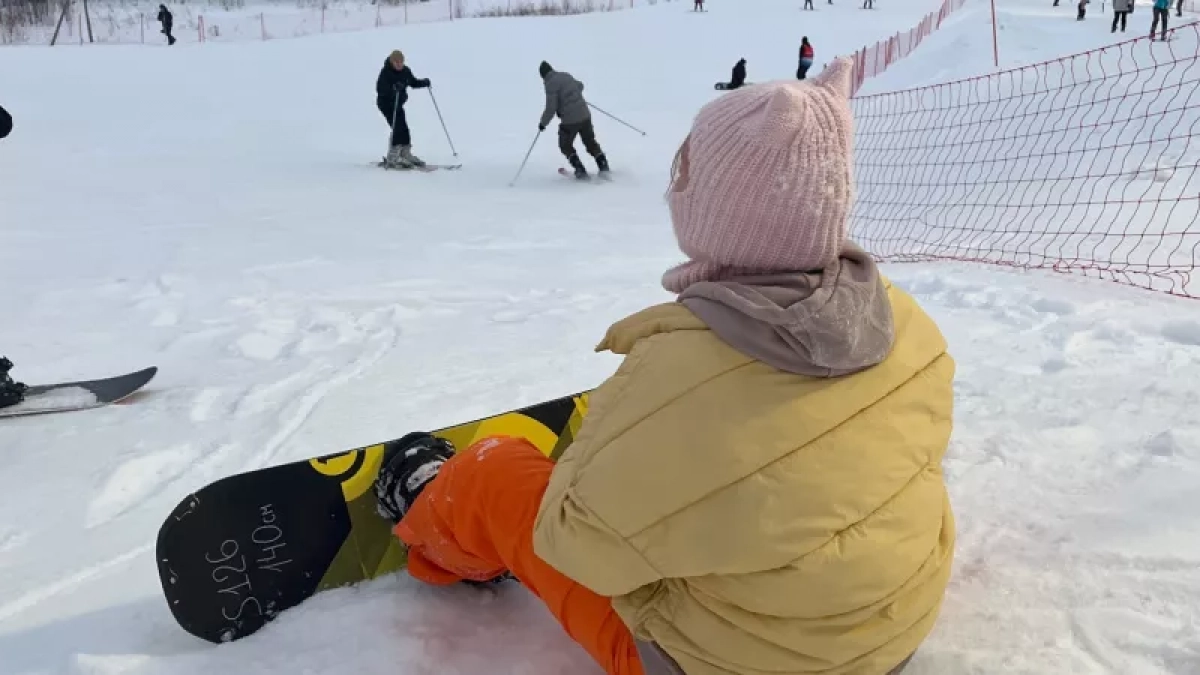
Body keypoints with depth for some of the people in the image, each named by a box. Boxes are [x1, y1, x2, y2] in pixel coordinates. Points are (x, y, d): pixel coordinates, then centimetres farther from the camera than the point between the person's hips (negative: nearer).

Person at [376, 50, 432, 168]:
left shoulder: (405, 71, -2)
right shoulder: (385, 72, -19)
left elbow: (413, 82, 11)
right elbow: (379, 88, -28)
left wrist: (425, 82, -7)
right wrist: (392, 88, -45)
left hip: (398, 103, 7)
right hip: (385, 103, -7)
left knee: (404, 129, 11)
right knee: (398, 127, -17)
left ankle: (406, 154, 25)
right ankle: (392, 158, -13)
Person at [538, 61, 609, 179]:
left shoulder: (550, 84, -12)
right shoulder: (566, 75, 8)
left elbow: (551, 108, -15)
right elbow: (580, 86, 27)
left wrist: (543, 122, -1)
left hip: (570, 120, -6)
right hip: (585, 115, 6)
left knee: (565, 146, 16)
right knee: (590, 142, 22)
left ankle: (580, 169, 9)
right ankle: (603, 165, 16)